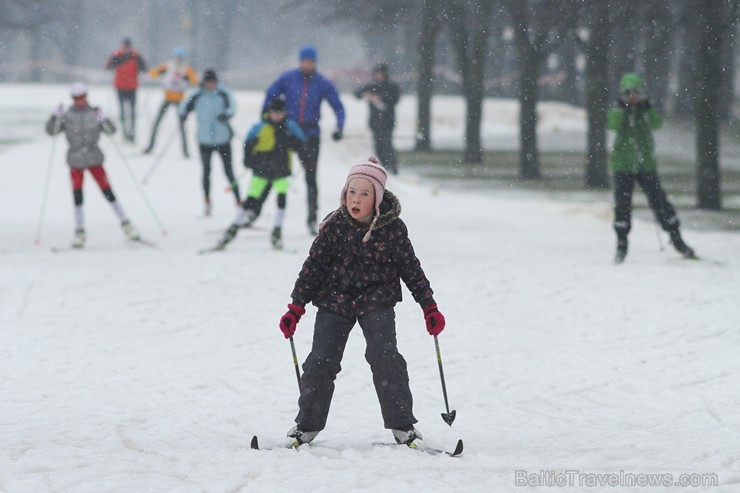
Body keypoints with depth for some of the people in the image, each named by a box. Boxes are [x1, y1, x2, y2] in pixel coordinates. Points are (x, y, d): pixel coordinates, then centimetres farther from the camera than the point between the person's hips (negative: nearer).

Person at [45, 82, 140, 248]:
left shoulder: (94, 113, 1)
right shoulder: (67, 116, 1)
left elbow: (111, 131, -4)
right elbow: (51, 130, -6)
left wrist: (103, 119, -22)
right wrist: (56, 116, -21)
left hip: (94, 159, 0)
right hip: (75, 161, 0)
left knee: (108, 193, -2)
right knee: (77, 197, -2)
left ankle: (125, 224, 8)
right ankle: (79, 232, 8)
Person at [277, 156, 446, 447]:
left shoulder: (393, 228, -10)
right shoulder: (334, 226, -10)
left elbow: (411, 268, 1)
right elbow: (313, 266, -3)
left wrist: (429, 307, 1)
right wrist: (296, 308, -6)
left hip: (377, 301, -1)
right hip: (334, 300, 1)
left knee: (385, 357, -14)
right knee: (321, 361, -3)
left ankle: (401, 425, -4)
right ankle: (308, 424, 13)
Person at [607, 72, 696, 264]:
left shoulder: (645, 110, 2)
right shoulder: (619, 110, 0)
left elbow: (657, 123, -17)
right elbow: (612, 124, -21)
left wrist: (647, 107, -26)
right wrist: (621, 105, -23)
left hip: (646, 164, 1)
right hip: (623, 164, -1)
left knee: (658, 201, 1)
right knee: (622, 204, -4)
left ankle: (676, 238, 12)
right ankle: (621, 244, 7)